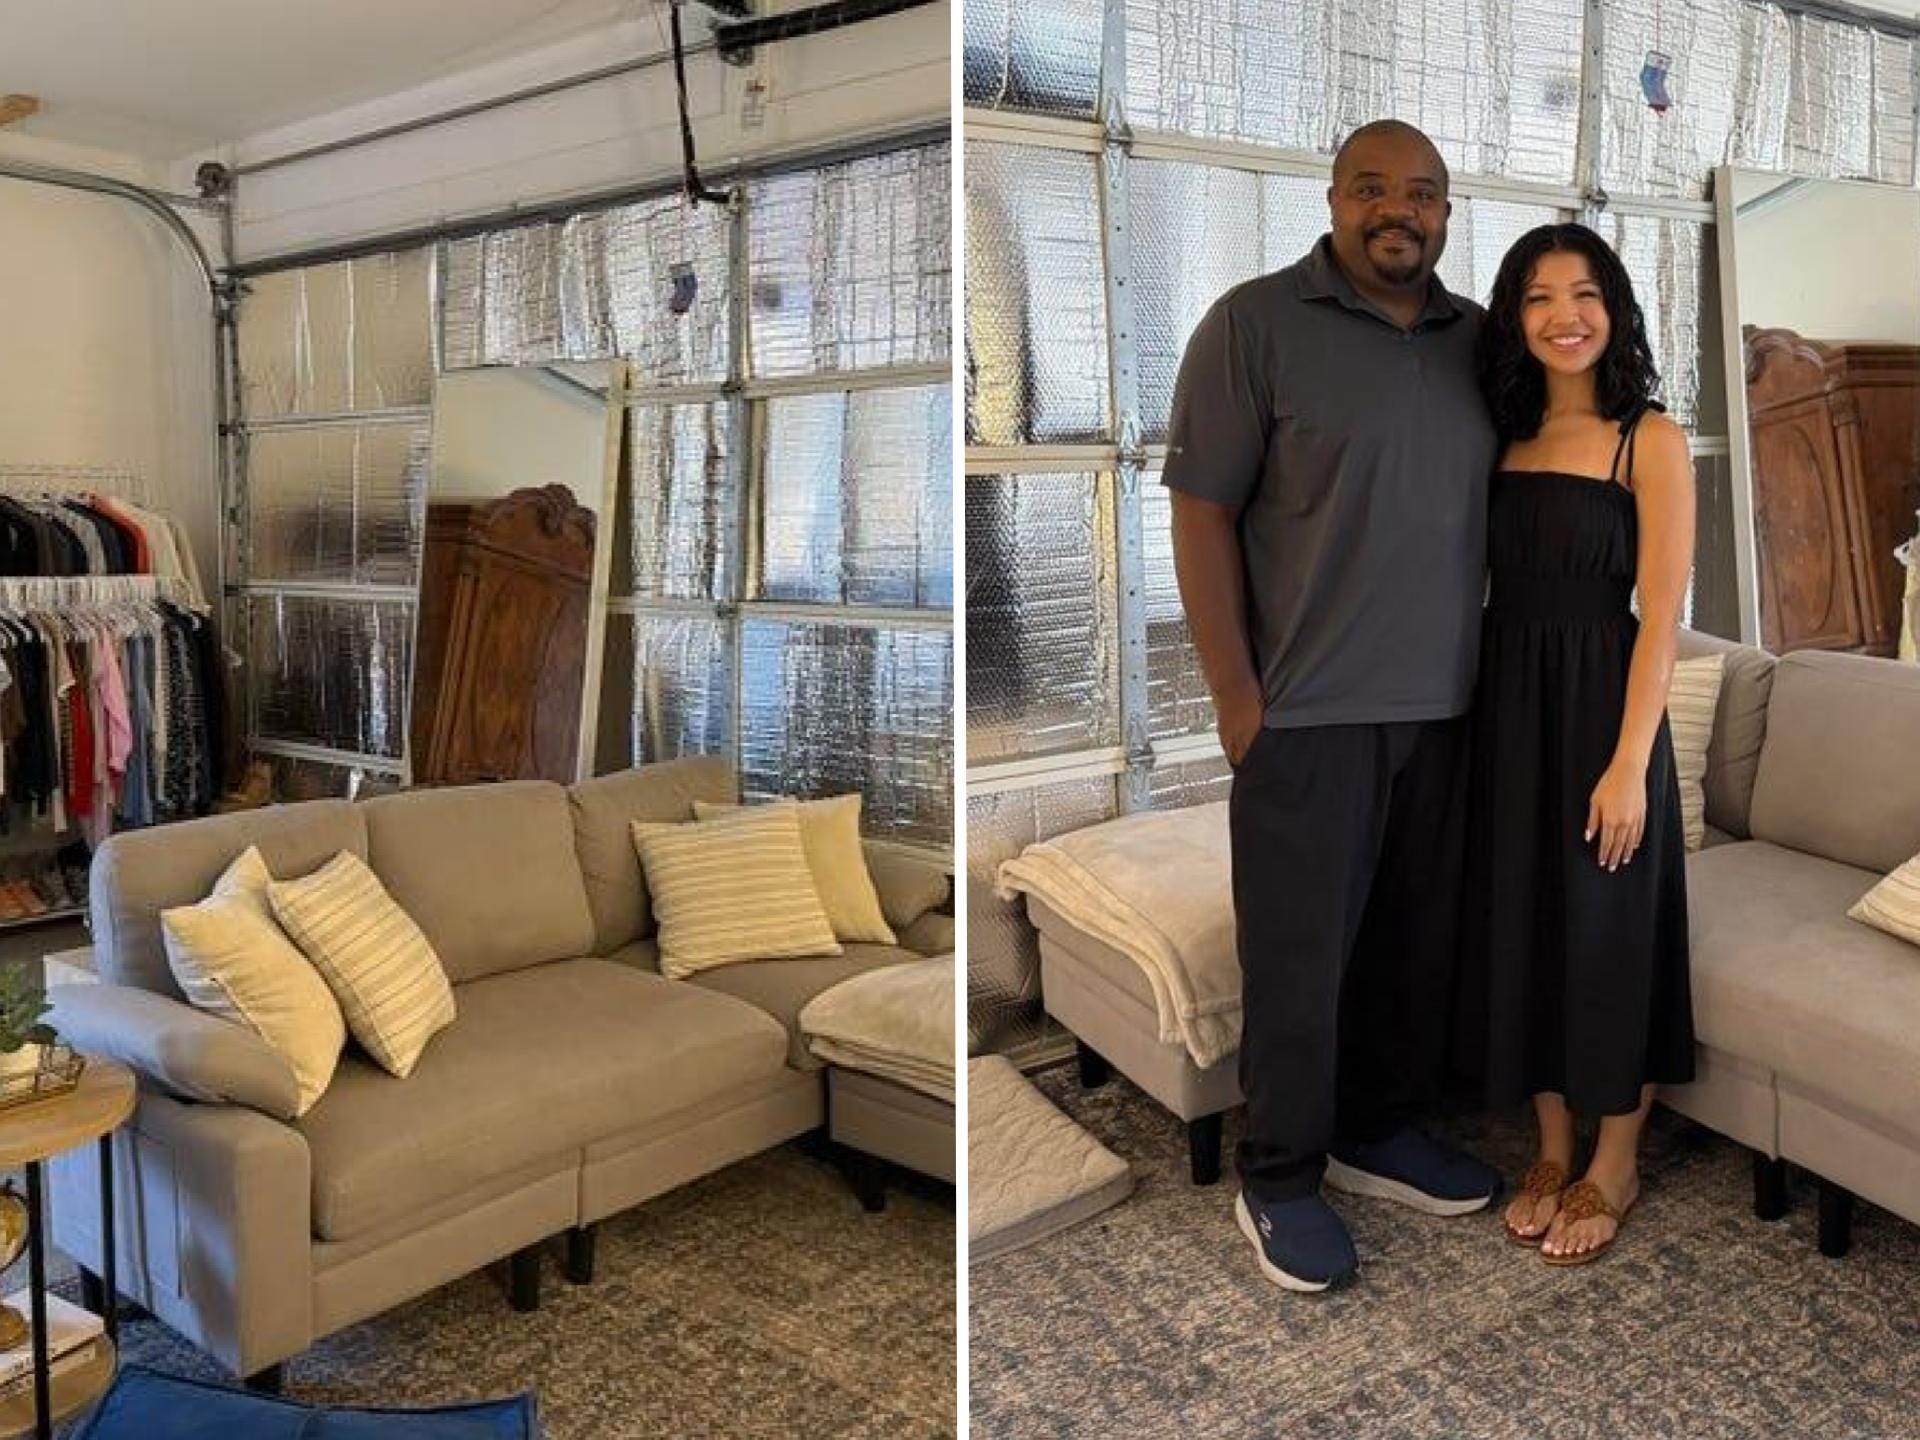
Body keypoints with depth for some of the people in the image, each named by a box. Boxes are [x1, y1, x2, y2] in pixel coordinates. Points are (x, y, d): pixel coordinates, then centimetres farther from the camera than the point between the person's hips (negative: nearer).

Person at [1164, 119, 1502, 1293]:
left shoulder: (1478, 337, 10)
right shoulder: (1255, 323, -6)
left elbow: (1500, 501, 18)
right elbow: (1201, 508, -8)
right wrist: (1235, 692, -12)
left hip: (1444, 703, 5)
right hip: (1309, 707, -5)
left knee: (1418, 936, 13)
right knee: (1302, 951, 2)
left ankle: (1381, 1129, 32)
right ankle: (1279, 1178, 18)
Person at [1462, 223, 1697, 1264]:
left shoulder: (1650, 440, -6)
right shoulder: (1503, 437, 8)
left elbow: (1660, 617, -11)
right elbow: (1483, 588, 10)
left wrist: (1629, 763, -16)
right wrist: (1473, 724, 3)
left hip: (1599, 706, -5)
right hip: (1505, 708, 5)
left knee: (1608, 929, 5)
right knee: (1521, 921, 11)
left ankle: (1614, 1166, 24)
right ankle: (1553, 1149, 28)